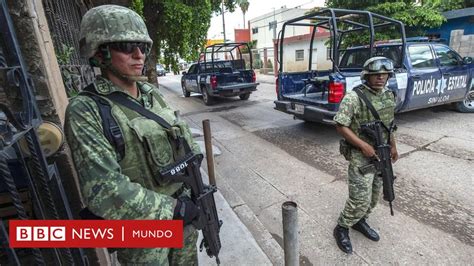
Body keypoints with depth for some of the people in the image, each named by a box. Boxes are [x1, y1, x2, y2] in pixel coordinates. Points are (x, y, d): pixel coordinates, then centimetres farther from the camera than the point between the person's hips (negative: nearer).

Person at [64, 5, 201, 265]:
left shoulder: (152, 93, 0)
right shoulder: (85, 110, -18)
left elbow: (183, 135, 7)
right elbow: (104, 189, -24)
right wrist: (173, 209, -20)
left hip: (181, 206, 6)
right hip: (141, 230, -5)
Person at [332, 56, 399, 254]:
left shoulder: (389, 95, 6)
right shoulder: (354, 97, -19)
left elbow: (389, 123, 19)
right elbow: (340, 126, -20)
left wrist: (393, 146, 17)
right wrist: (363, 145, -22)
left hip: (381, 155, 8)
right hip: (361, 157, -8)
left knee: (374, 196, 19)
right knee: (360, 199, -4)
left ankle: (360, 221, 40)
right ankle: (342, 228, 17)